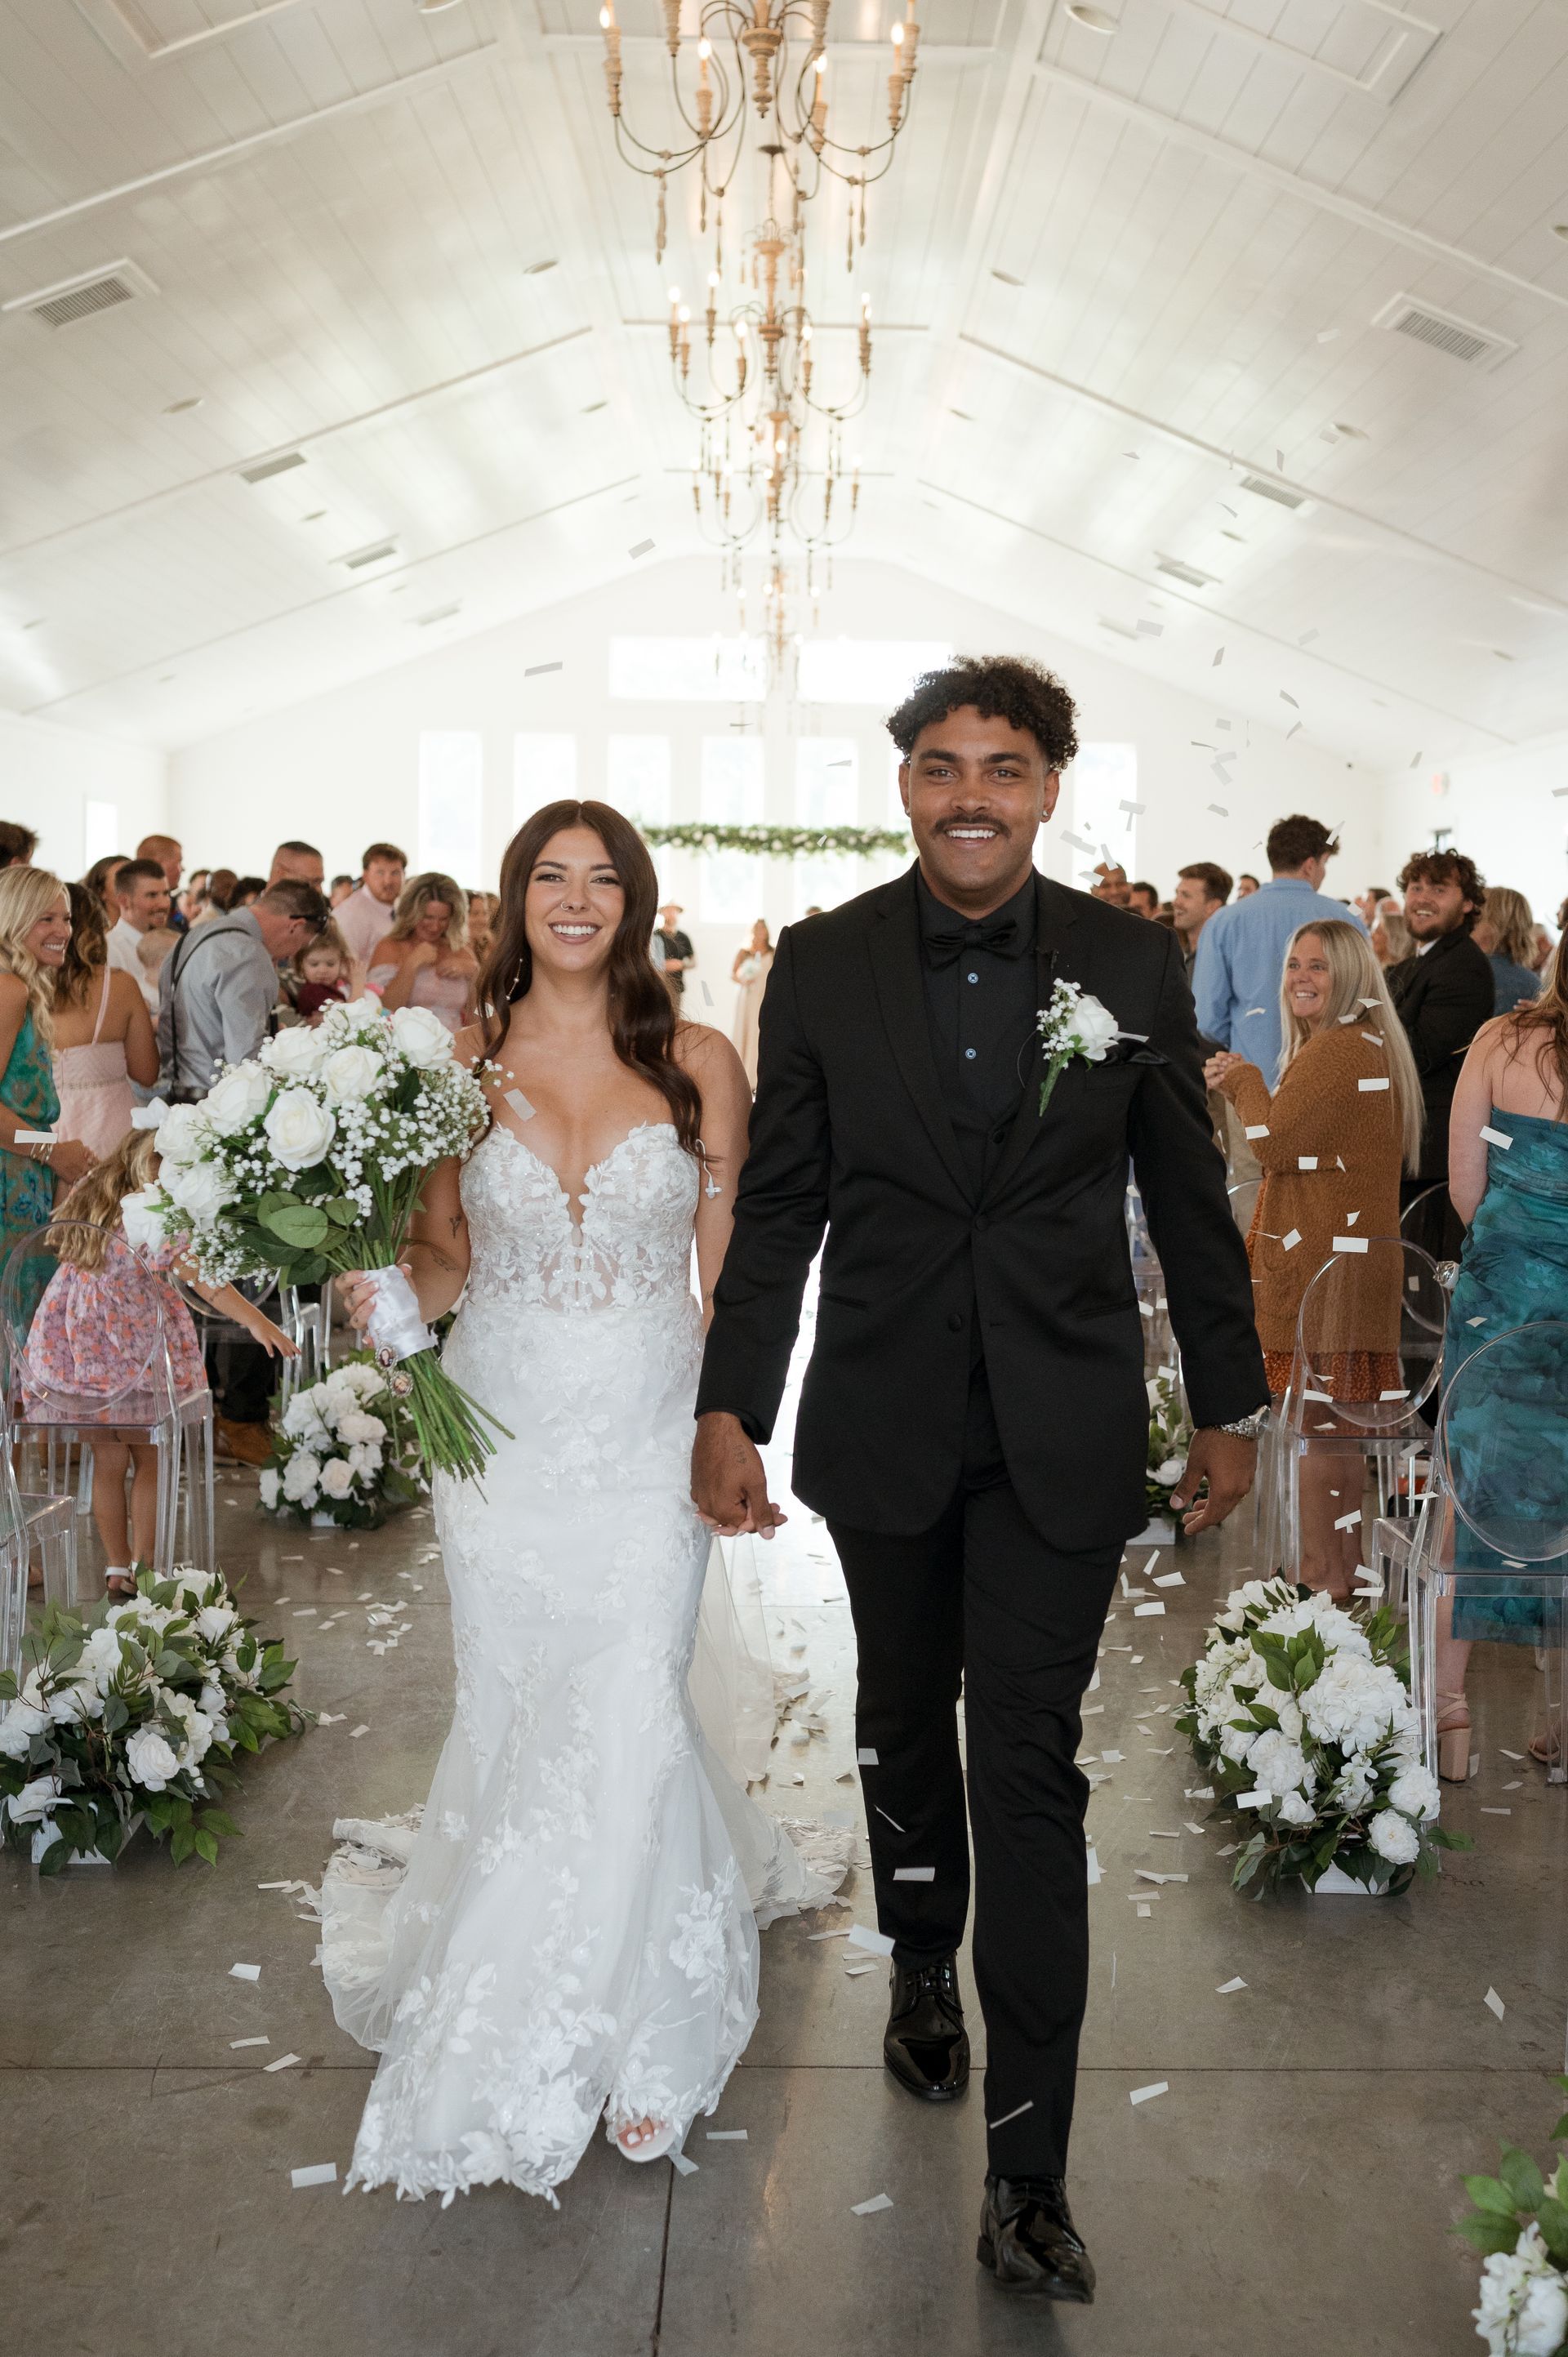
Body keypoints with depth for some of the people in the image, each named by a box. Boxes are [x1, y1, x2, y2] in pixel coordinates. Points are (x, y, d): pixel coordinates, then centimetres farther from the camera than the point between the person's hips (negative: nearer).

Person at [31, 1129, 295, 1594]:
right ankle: (141, 1567, 14)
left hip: (69, 1355, 6)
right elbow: (203, 1279, -23)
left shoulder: (89, 1196, 6)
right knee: (150, 1460, 12)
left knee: (108, 1461, 16)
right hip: (130, 1357, -6)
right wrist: (256, 1322, -26)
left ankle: (117, 1570, 23)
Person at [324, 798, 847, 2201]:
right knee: (512, 1712, 10)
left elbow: (731, 1262, 3)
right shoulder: (460, 1062, 1)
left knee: (628, 1719, -6)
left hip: (649, 1433, -1)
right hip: (503, 1429, 2)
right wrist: (387, 1293, -15)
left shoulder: (699, 1064, 0)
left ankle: (627, 2029, 17)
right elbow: (441, 1256, 7)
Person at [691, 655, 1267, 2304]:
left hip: (1061, 1436, -1)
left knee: (1029, 1768, 0)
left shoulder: (1132, 964, -4)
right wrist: (728, 1408, -3)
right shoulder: (822, 963, -3)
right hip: (884, 1424, 2)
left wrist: (1229, 1406, 7)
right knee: (905, 1716, 20)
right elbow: (778, 1205, -1)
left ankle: (1029, 2164, 11)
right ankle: (922, 1963, 47)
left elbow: (1189, 1199, 3)